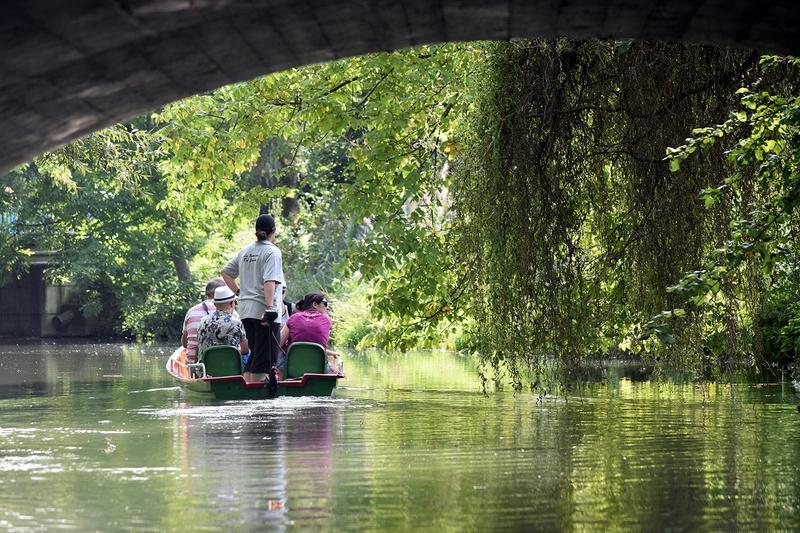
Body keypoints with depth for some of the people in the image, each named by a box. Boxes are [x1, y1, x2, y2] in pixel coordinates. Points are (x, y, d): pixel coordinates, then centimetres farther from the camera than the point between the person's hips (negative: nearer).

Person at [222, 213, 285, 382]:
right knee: (264, 355, -3)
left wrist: (238, 291, 20)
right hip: (262, 310, -7)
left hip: (245, 310, 7)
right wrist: (270, 308, -27)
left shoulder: (245, 251, 13)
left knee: (255, 352, 16)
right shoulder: (272, 252, -10)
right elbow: (270, 281, -21)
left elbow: (225, 272, 20)